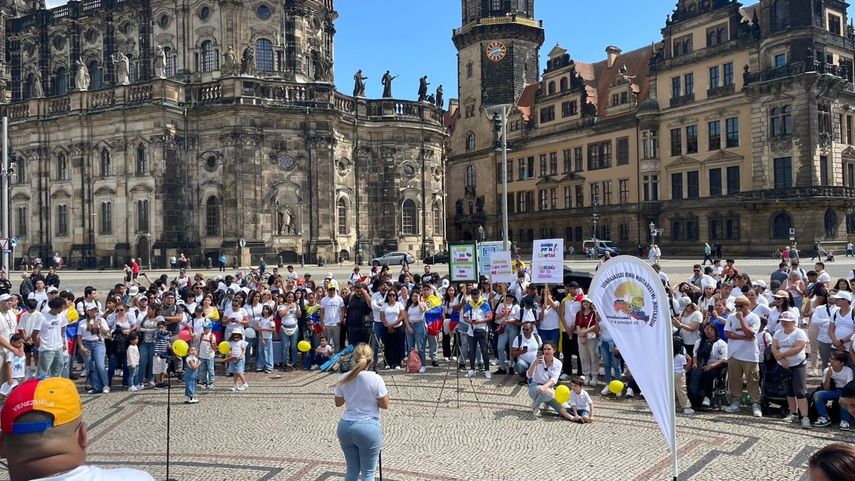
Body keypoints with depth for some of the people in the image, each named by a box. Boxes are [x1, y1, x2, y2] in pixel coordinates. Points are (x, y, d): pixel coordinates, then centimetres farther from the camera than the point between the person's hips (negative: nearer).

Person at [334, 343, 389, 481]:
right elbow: (385, 405, -5)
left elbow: (338, 403, 11)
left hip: (345, 427, 4)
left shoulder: (344, 378, -1)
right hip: (368, 428, -4)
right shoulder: (375, 379, -13)